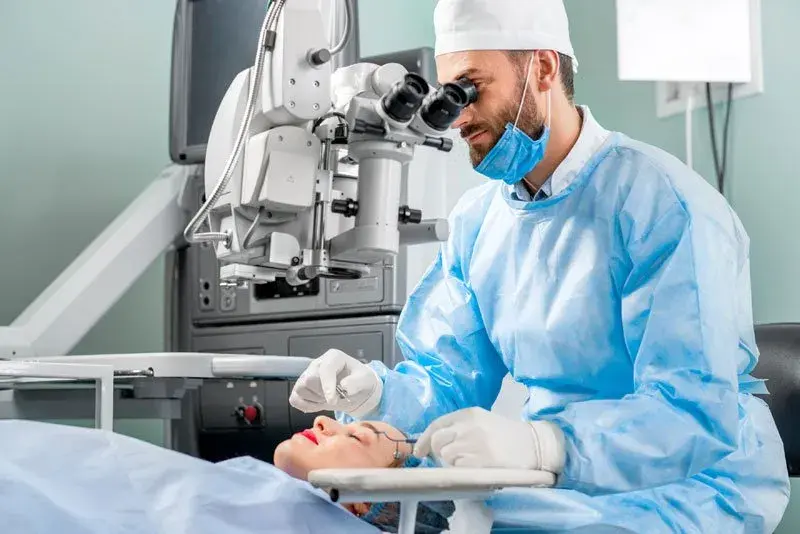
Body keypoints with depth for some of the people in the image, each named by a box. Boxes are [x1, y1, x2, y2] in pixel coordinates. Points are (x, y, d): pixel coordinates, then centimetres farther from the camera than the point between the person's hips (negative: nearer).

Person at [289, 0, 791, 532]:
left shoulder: (663, 204, -17)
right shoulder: (477, 218, 7)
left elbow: (696, 412, -26)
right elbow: (450, 382, 8)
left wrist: (539, 443, -40)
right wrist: (376, 392, -14)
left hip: (689, 484, -6)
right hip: (560, 483, 6)